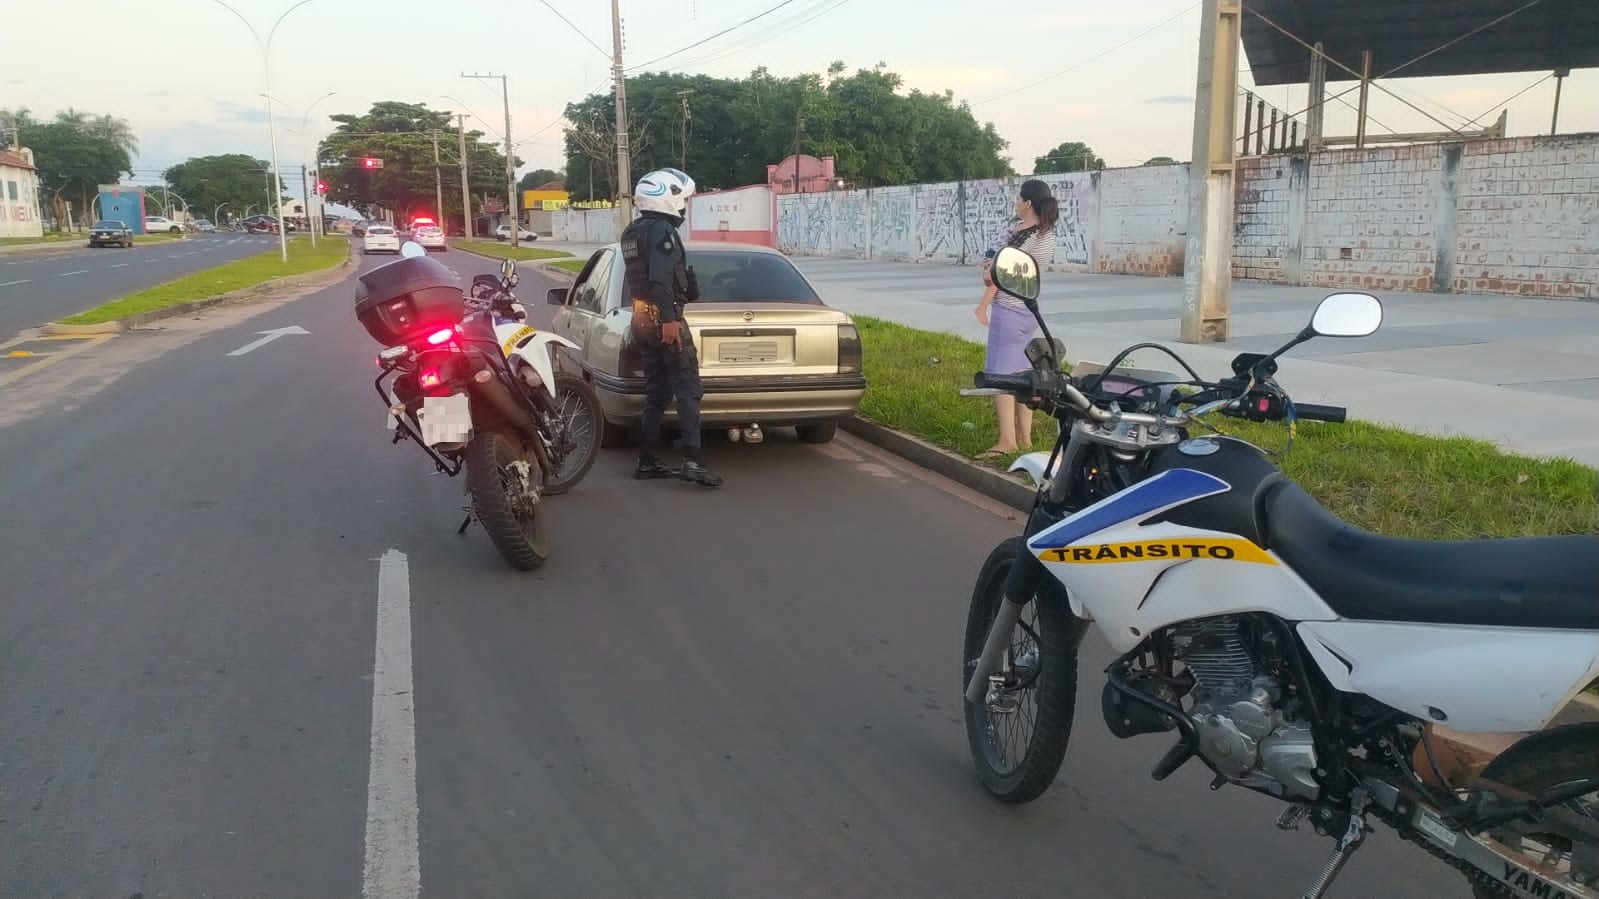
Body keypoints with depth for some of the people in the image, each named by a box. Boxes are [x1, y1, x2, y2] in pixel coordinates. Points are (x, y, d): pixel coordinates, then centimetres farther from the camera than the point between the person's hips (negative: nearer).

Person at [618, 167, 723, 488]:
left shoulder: (631, 232, 17)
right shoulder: (662, 230, -13)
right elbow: (661, 279, -25)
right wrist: (669, 319, -29)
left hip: (642, 318, 9)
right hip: (663, 317, -9)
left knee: (656, 392, 12)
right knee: (688, 390, -9)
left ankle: (648, 461, 13)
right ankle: (692, 461, -17)